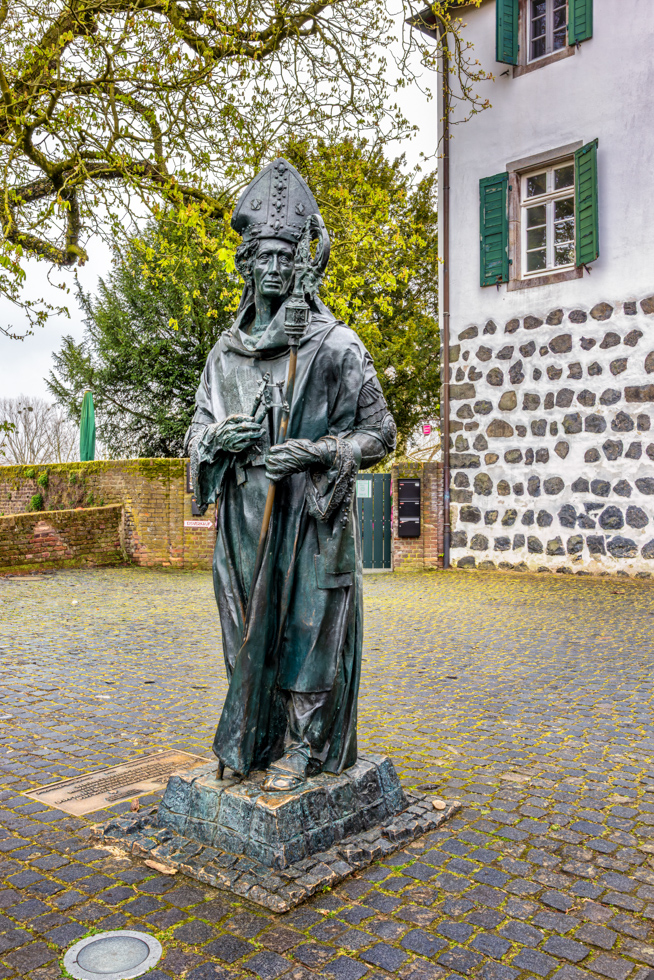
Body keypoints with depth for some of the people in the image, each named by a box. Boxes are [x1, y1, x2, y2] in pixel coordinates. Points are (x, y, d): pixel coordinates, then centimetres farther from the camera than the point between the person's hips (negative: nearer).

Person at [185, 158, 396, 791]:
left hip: (311, 513, -4)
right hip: (245, 512, 4)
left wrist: (314, 452, -17)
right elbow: (198, 429, 17)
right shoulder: (226, 351, 11)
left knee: (307, 625, 1)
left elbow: (379, 434, -1)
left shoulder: (336, 346, -3)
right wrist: (219, 438, -8)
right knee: (249, 626, 10)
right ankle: (252, 739, 27)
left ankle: (302, 746, 18)